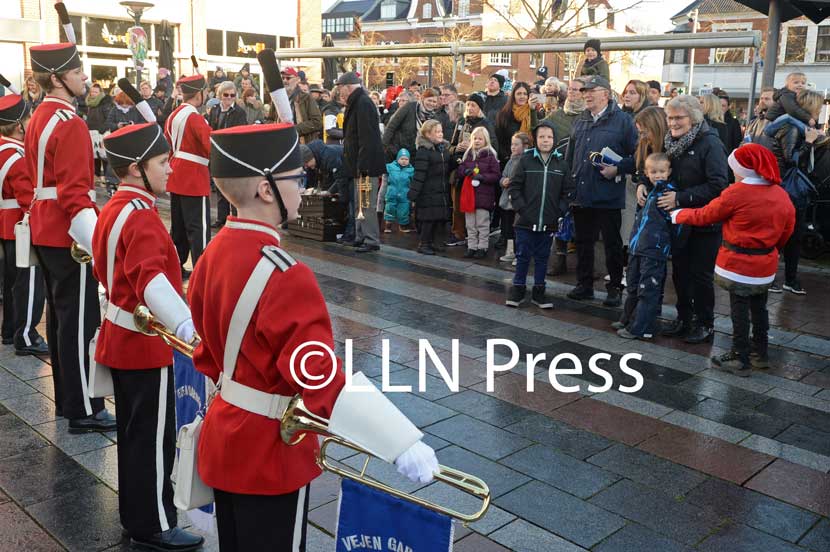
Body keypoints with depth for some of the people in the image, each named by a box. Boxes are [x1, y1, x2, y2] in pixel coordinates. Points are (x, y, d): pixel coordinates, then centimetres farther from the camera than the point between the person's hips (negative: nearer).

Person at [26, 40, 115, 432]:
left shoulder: (39, 118, 13)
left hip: (46, 231, 10)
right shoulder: (69, 124, -17)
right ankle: (83, 410, 4)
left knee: (61, 316, 16)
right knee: (80, 321, -4)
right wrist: (97, 245, -25)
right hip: (68, 236, -10)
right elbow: (75, 193, -23)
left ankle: (66, 398, 27)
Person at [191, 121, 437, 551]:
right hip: (271, 453, -8)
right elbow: (323, 376, -31)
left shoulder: (216, 251, 0)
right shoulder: (284, 276, -28)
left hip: (225, 438, 9)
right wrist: (403, 445, -28)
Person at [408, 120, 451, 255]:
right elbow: (419, 174, -17)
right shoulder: (423, 150, -12)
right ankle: (423, 243, 10)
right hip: (428, 192, -7)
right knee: (428, 218, -2)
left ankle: (431, 241, 26)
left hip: (442, 192, 7)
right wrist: (413, 193, -19)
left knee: (439, 217, 11)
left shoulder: (445, 148, 12)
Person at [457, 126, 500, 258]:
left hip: (484, 195, -5)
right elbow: (460, 170, 13)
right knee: (470, 224, 10)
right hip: (469, 193, 5)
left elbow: (496, 175, -5)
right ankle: (471, 246, 19)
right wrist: (466, 171, -9)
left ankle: (483, 247, 11)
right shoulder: (468, 154, 10)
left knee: (482, 224, 2)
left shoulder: (490, 155, -4)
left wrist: (482, 177, -18)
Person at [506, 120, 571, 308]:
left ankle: (539, 291, 23)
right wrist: (521, 208, -9)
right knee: (523, 256, 7)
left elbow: (566, 192, 7)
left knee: (542, 258, 12)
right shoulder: (526, 159, -3)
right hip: (526, 221, -2)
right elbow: (514, 186, -1)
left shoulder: (560, 163, 3)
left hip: (548, 222, 2)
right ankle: (518, 289, 19)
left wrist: (560, 211, -4)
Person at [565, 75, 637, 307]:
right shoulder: (580, 121, 14)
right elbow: (570, 155, 20)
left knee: (612, 243, 4)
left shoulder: (622, 120, -4)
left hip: (608, 196, -6)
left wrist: (618, 169, -16)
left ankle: (615, 288, 15)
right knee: (583, 242, 13)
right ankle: (584, 284, 25)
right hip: (581, 194, 6)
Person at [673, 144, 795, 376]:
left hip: (738, 263, -7)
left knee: (739, 309, 2)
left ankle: (741, 360, 9)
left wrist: (679, 215, 7)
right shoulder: (781, 194, 1)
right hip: (766, 265, 7)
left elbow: (705, 216, -8)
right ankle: (761, 354, 30)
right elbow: (787, 229, 9)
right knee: (759, 307, 19)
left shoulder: (737, 192, -17)